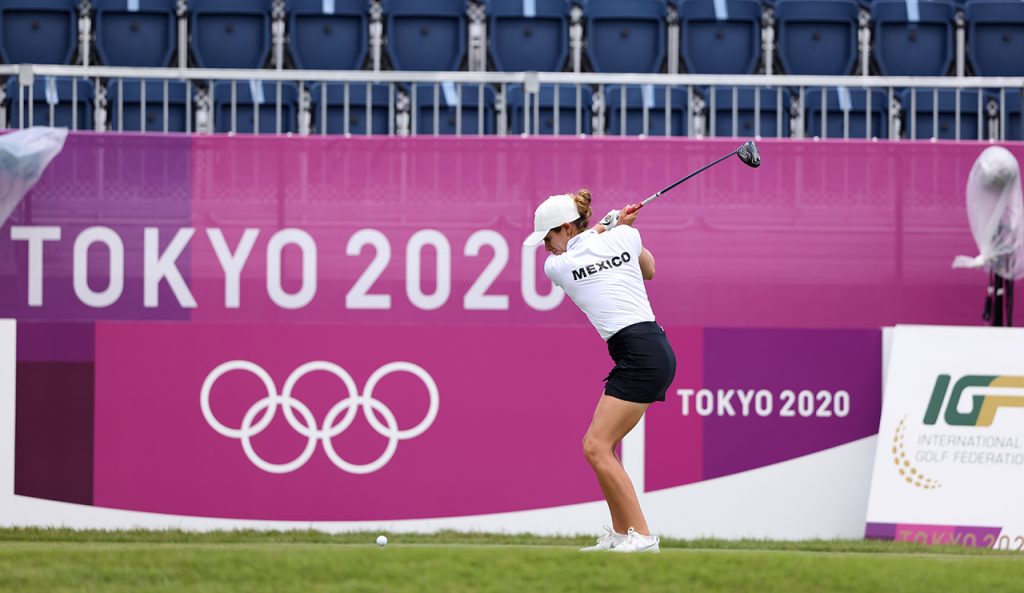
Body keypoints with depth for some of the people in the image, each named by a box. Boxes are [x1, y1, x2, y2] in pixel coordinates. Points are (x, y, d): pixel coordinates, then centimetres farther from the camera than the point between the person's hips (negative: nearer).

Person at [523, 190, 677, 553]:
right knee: (600, 446, 13)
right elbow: (649, 270, 29)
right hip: (655, 350, 8)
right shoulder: (625, 237, 7)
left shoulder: (555, 267, -4)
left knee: (596, 447, -9)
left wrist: (610, 224, 20)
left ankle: (642, 536, -13)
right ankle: (620, 534, 14)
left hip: (639, 356, -8)